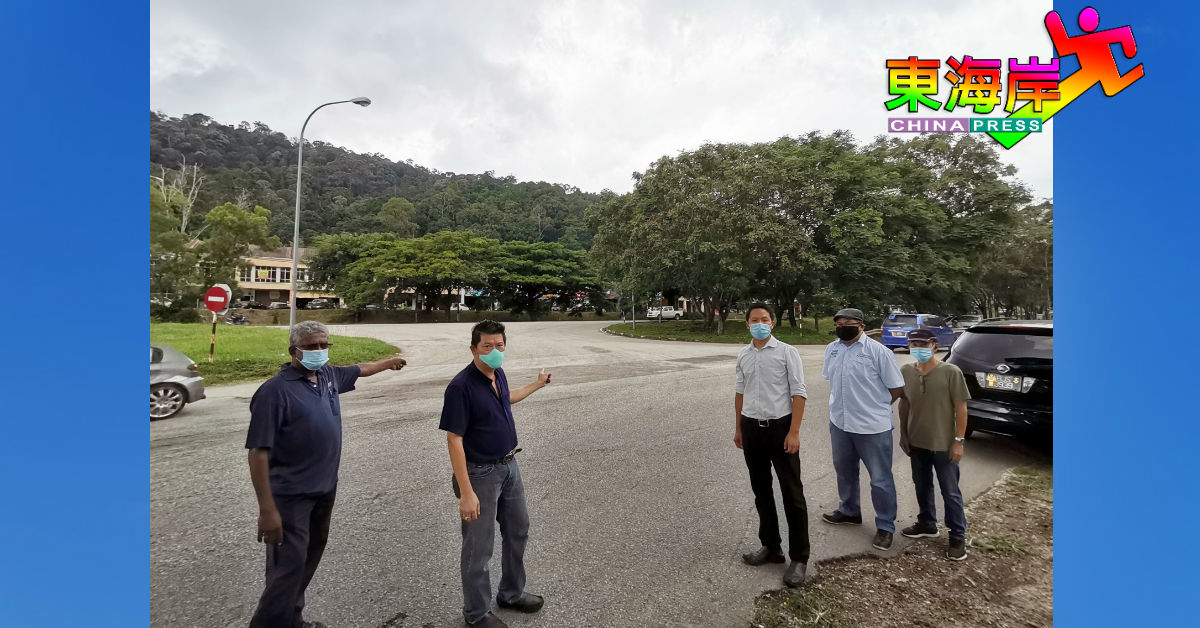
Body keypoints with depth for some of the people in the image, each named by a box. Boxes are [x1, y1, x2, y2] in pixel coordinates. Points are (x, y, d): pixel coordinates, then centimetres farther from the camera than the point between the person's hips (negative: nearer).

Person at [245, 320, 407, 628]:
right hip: (291, 495, -7)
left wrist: (389, 362, 41)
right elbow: (258, 452, -20)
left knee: (308, 560, 18)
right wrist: (267, 510, -23)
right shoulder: (275, 390, -19)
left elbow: (361, 369, 24)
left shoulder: (329, 375, 2)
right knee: (288, 567, -4)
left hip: (325, 488, 7)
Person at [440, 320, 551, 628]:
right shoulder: (461, 386, -24)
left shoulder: (498, 375, 0)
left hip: (509, 466, 8)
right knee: (478, 547, 9)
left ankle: (512, 593, 42)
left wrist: (537, 384, 37)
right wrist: (466, 492, -25)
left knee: (518, 531, 21)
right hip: (481, 474, -8)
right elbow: (454, 440, -23)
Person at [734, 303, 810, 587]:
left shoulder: (787, 352, -8)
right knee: (761, 491, 15)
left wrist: (794, 432, -15)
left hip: (780, 426, -5)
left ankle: (799, 557, 15)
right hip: (751, 428, 5)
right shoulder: (743, 355, 7)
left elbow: (798, 393, -10)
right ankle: (770, 546, 31)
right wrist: (738, 428, 15)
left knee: (792, 493, 2)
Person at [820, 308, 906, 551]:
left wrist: (875, 408, 1)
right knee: (844, 471, 22)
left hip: (873, 427, -6)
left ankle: (885, 526, 23)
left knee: (880, 479, 6)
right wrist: (838, 404, 11)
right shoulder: (832, 349, 5)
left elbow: (897, 389, -7)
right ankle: (848, 511, 42)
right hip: (839, 423, 6)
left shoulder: (878, 352, -14)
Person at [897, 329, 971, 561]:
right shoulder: (905, 372, -1)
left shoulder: (951, 372, -14)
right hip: (917, 442, 5)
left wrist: (959, 440, -12)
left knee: (950, 492, 7)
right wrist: (903, 434, 8)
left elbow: (960, 407, -11)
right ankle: (927, 524, 37)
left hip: (944, 444, -4)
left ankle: (958, 537, 21)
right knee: (922, 487, 19)